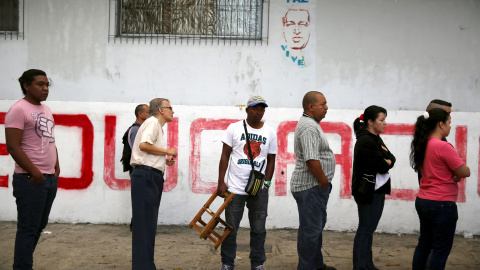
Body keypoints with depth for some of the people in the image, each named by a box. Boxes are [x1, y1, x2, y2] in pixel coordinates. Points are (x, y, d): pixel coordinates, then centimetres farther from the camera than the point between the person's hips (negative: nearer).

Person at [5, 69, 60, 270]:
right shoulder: (19, 109, -11)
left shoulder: (46, 110, 16)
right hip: (31, 179, -9)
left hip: (50, 178, 9)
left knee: (39, 226, 13)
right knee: (28, 228, -4)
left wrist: (56, 167, 13)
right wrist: (33, 172, -19)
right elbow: (13, 146, -17)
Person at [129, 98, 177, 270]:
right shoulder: (153, 122, -6)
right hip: (146, 176, -10)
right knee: (144, 223, -10)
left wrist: (165, 161, 11)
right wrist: (167, 151, -10)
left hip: (151, 178, 10)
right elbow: (144, 145, -22)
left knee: (148, 224, 12)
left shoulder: (158, 126, 24)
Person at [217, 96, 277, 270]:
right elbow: (225, 156, 1)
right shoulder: (234, 128, 1)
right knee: (230, 229, 5)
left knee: (259, 229, 6)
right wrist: (221, 182, -4)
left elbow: (271, 160, 10)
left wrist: (267, 183, 1)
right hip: (235, 188, -1)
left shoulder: (270, 133, 6)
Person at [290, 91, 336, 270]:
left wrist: (324, 182, 18)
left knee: (317, 225, 21)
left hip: (315, 186, 11)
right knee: (310, 229, -3)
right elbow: (311, 160, -28)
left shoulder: (311, 124, 16)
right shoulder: (309, 127, -20)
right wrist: (324, 182, -17)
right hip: (310, 187, -11)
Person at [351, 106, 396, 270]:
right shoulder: (365, 141, -18)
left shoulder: (376, 139, 13)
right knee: (365, 229, -3)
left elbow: (391, 159, 9)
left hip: (377, 190, 9)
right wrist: (386, 162, 0)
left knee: (369, 229, 14)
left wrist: (386, 161, -11)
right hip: (367, 190, -9)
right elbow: (382, 166, -19)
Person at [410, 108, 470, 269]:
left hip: (422, 201, 9)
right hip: (442, 204, -9)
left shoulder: (422, 145, 7)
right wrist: (457, 172, 6)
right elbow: (465, 172, -15)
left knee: (424, 244, 17)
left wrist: (454, 175, -1)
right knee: (441, 250, 0)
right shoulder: (443, 147, -19)